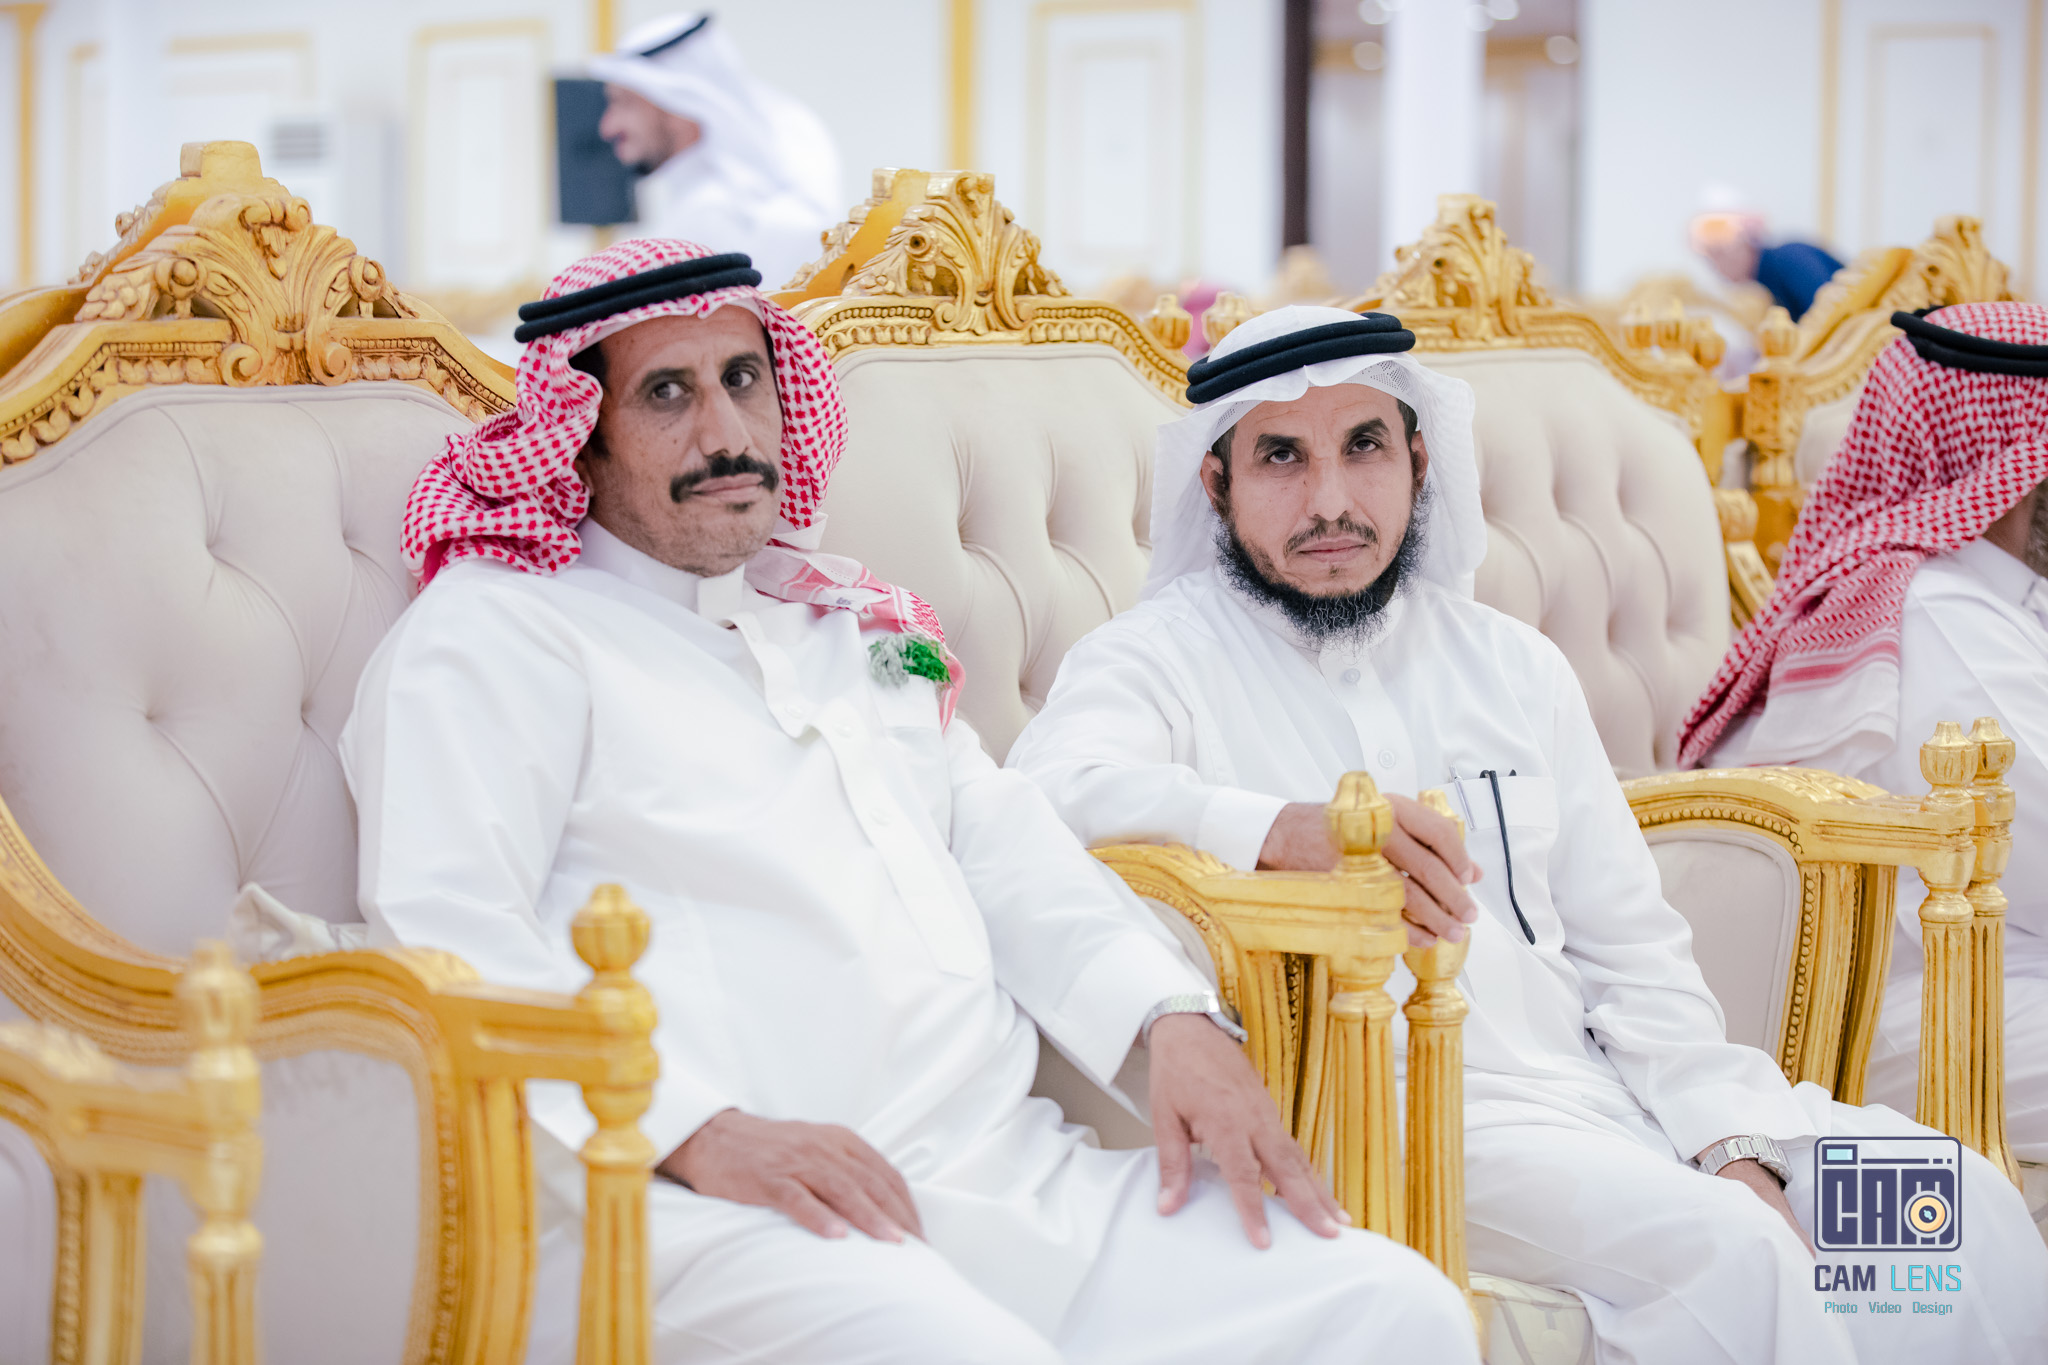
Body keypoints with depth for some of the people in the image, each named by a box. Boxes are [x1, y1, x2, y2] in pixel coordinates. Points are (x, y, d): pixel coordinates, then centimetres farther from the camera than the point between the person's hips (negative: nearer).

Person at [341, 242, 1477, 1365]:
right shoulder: (491, 636, 5)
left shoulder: (846, 622, 29)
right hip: (715, 1220, -7)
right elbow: (446, 936, -8)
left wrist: (1174, 1021, 5)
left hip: (1019, 1177, 7)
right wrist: (699, 1133, -22)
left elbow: (1002, 844, 25)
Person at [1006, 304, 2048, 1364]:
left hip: (1594, 1080, 6)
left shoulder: (1512, 666, 19)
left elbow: (1632, 952, 17)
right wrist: (1283, 829, -37)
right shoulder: (1163, 659, 2)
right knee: (1721, 1254, -29)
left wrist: (1737, 1144, 0)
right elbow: (1050, 794, -21)